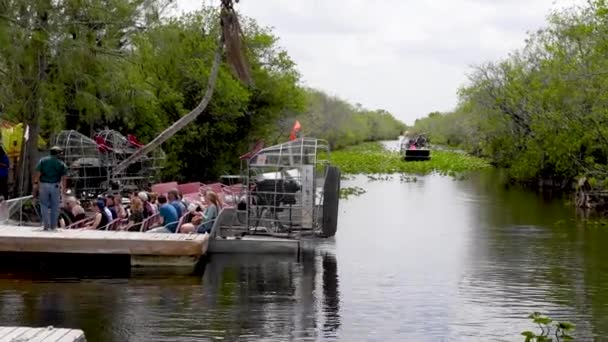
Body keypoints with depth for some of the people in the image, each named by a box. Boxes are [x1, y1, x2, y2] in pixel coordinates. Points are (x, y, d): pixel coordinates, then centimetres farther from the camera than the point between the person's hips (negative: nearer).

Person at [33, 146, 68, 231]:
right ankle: (53, 226, 14)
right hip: (55, 186, 0)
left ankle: (46, 225, 0)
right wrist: (63, 189, -2)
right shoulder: (61, 164, 4)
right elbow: (63, 178, -3)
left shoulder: (42, 161, 5)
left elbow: (37, 174, -3)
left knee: (44, 206, 7)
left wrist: (35, 185, -2)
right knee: (55, 207, 10)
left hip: (43, 185, 0)